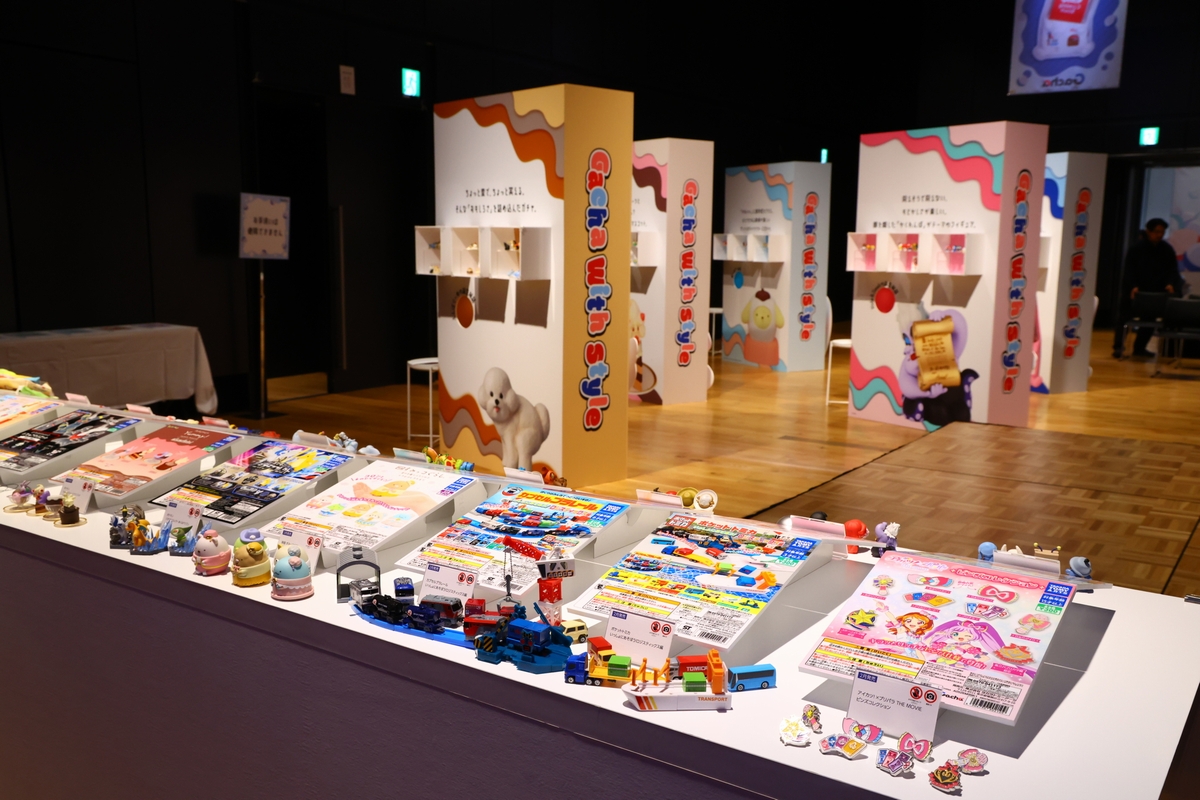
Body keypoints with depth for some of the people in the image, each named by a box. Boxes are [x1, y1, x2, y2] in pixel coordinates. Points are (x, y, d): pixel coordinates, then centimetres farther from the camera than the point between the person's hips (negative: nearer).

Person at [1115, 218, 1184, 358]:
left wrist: (1170, 284, -18)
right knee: (1126, 315, -4)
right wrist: (1133, 286, -25)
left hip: (1155, 293, 3)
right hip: (1135, 291, -3)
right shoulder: (1136, 249, -6)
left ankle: (1139, 347, 16)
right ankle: (1118, 346, -2)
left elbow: (1172, 270, 1)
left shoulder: (1167, 250, 4)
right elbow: (1129, 270, -11)